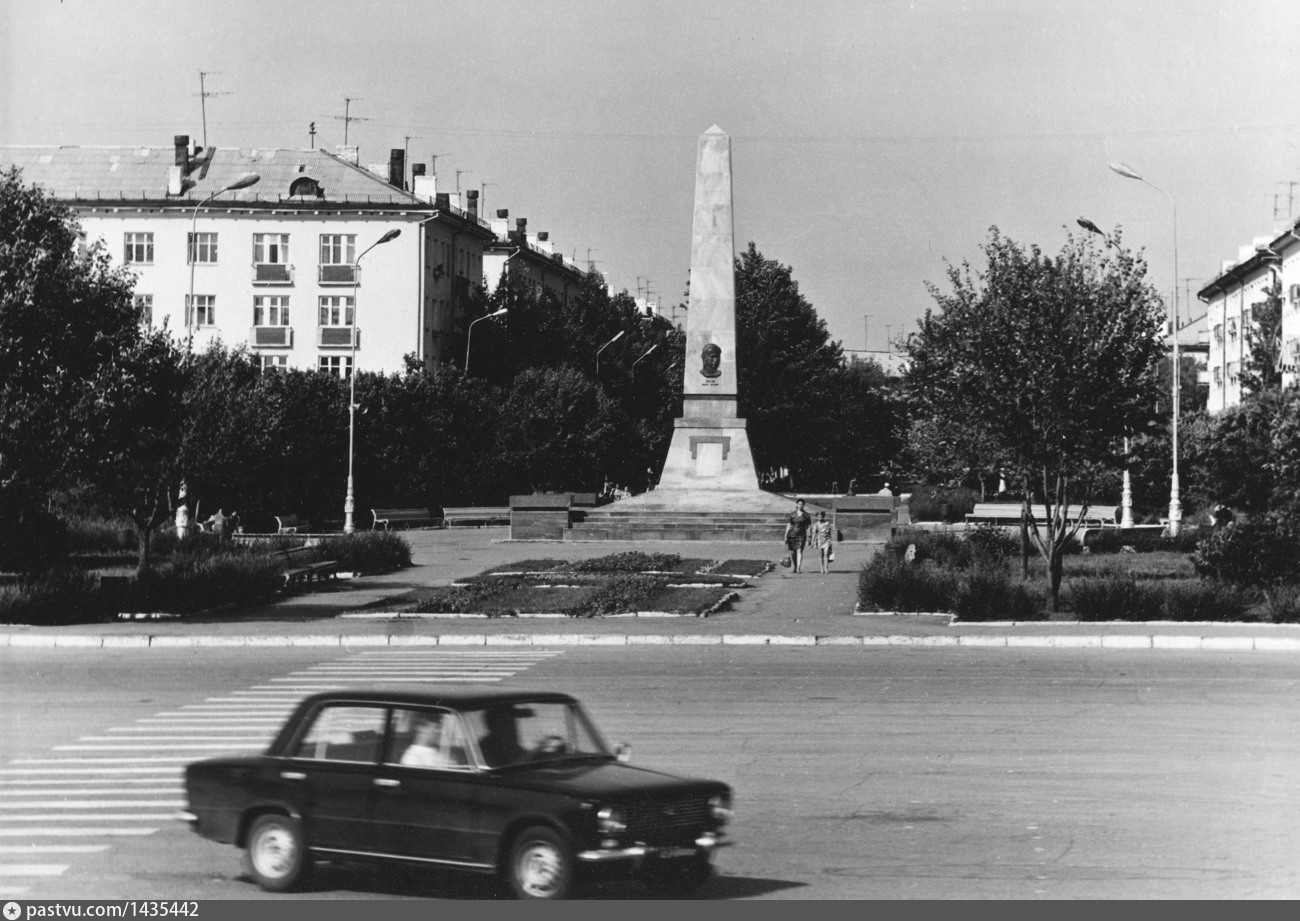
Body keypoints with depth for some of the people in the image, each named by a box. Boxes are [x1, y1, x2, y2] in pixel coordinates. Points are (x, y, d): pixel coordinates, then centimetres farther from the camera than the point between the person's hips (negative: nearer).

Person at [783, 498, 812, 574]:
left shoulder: (806, 515, 4)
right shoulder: (792, 514, 8)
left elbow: (809, 527, 4)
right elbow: (789, 526, 9)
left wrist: (808, 539, -2)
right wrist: (786, 536, 4)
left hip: (801, 535, -2)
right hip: (792, 535, 2)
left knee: (799, 551, -15)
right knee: (792, 552, 5)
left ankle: (798, 568, -20)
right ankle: (794, 567, 26)